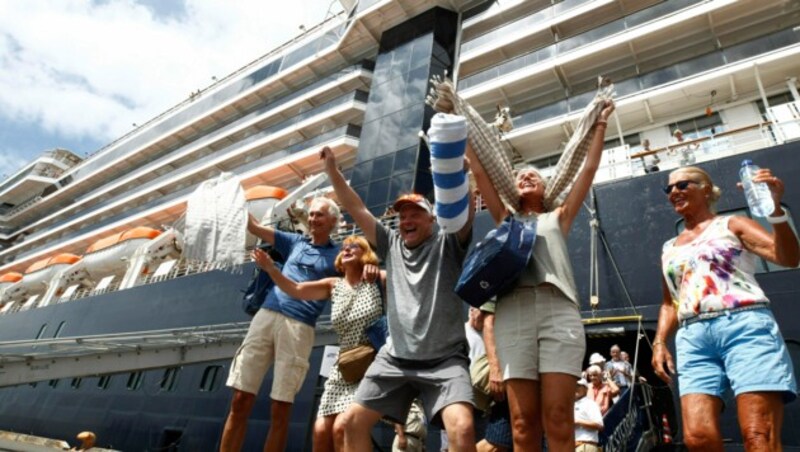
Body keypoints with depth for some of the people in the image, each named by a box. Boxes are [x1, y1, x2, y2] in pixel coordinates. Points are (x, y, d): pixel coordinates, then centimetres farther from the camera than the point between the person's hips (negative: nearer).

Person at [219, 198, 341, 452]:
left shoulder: (338, 255, 10)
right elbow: (253, 227, 20)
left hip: (299, 327, -3)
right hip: (266, 316, 3)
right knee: (240, 400, 1)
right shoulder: (295, 242, 20)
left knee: (280, 410, -1)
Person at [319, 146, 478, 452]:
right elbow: (356, 208, 8)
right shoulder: (391, 245, 10)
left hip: (444, 360, -4)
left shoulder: (448, 245, 1)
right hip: (395, 359, 4)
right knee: (347, 426, 1)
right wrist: (332, 168, 3)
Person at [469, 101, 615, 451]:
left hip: (559, 309, 0)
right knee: (523, 422, -4)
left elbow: (589, 169, 22)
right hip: (514, 311, 1)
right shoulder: (505, 218, 25)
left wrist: (601, 124, 26)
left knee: (558, 418, -7)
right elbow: (480, 172, 22)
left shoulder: (558, 217, 25)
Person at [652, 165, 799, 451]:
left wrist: (775, 208, -17)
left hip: (744, 326, -3)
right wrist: (659, 341, 11)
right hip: (693, 338, 4)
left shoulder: (732, 225, 13)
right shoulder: (669, 249, 25)